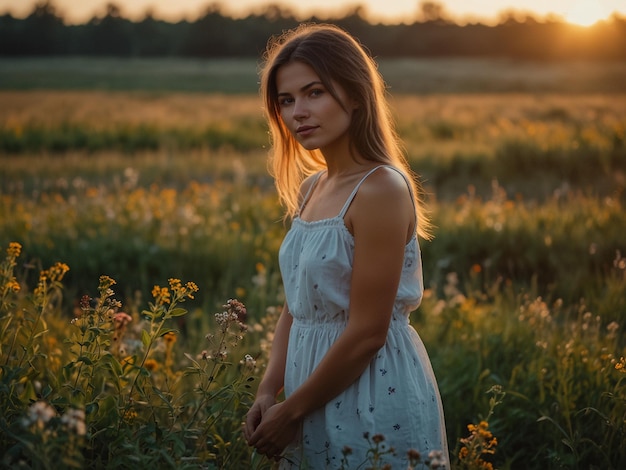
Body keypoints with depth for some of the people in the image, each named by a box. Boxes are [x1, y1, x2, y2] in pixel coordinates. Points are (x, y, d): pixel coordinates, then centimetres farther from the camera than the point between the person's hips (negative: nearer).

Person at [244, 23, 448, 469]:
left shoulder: (381, 190, -19)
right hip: (319, 406, 8)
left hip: (376, 401, -8)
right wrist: (268, 393, -2)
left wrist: (290, 411, -12)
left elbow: (366, 333, -20)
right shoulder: (310, 189, 6)